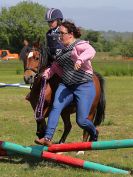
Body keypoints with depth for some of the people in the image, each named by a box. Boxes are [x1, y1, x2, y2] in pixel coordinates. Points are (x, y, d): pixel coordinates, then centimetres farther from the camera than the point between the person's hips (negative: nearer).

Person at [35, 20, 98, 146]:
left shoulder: (80, 45, -7)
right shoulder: (64, 50, 19)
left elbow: (91, 51, -29)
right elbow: (56, 66, 29)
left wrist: (80, 59, -47)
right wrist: (48, 73, 11)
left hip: (84, 86, -7)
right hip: (66, 86, 7)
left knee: (81, 120, -7)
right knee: (56, 107, -19)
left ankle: (94, 134, 26)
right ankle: (47, 138, -28)